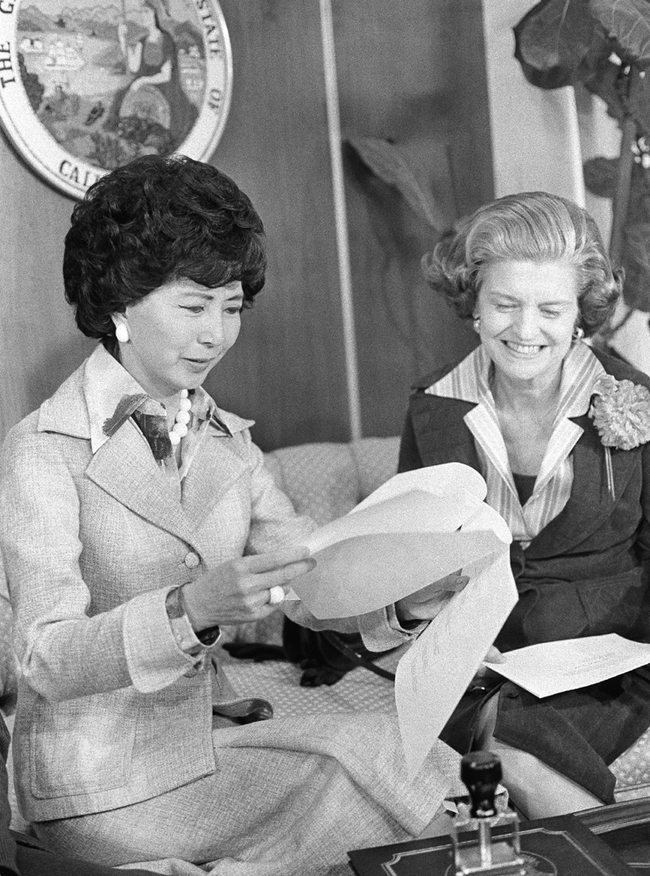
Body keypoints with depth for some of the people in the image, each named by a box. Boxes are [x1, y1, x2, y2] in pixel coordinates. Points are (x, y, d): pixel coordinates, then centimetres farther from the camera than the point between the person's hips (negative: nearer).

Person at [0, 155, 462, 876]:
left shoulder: (227, 440, 9)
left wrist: (405, 599, -21)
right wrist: (191, 611, -37)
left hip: (215, 731, 6)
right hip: (103, 780, -6)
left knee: (427, 758, -14)